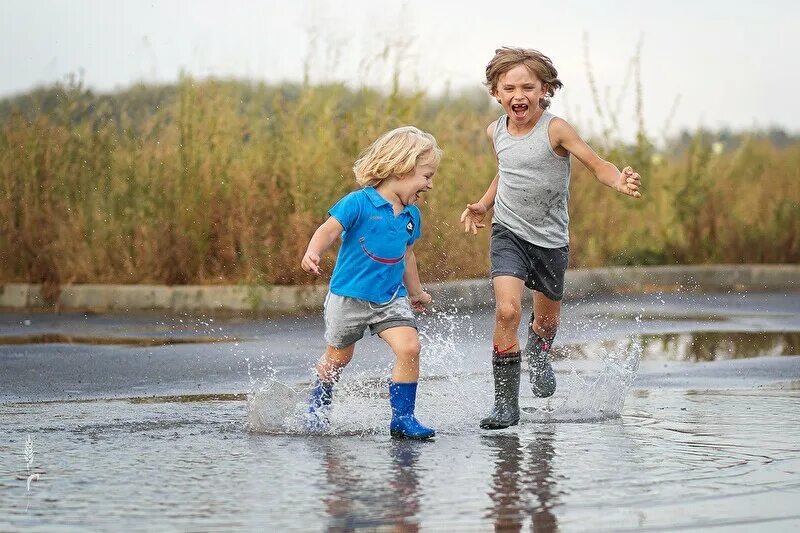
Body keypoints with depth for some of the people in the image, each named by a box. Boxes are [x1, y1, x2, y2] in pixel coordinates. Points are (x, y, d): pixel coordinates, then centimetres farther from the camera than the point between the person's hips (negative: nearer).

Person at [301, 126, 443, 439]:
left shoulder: (411, 215, 4)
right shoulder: (359, 202, -16)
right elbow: (329, 230, -21)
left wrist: (416, 292, 30)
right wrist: (312, 253, -41)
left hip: (391, 298, 4)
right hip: (349, 296, -4)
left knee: (409, 348, -16)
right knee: (338, 357, 14)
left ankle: (402, 418, -6)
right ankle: (318, 404, 42)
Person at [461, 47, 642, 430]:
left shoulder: (555, 129, -16)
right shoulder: (496, 132, -1)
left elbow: (597, 165, -19)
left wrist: (621, 183, -39)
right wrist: (483, 205, 10)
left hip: (550, 238, -1)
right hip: (508, 232, 1)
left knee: (547, 318, 17)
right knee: (507, 309, -21)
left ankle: (538, 355, 55)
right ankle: (505, 401, -12)